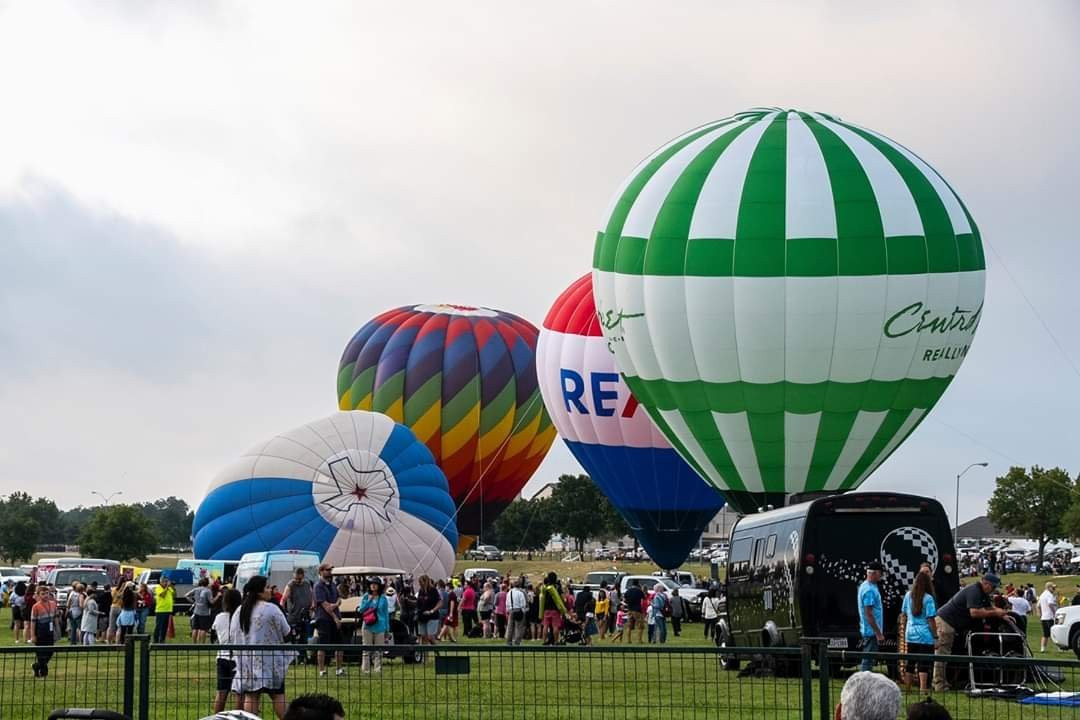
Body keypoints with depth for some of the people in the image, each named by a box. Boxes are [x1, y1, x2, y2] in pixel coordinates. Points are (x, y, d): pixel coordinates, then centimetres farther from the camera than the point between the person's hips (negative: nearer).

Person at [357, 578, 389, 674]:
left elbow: (386, 613, 6)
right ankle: (365, 669, 7)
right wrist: (369, 600, -9)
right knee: (367, 649, 3)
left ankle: (378, 669, 5)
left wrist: (387, 628, 3)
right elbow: (361, 610, 1)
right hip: (367, 626, 1)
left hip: (379, 627, -1)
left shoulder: (383, 598, 4)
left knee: (378, 650, 1)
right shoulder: (365, 597, 7)